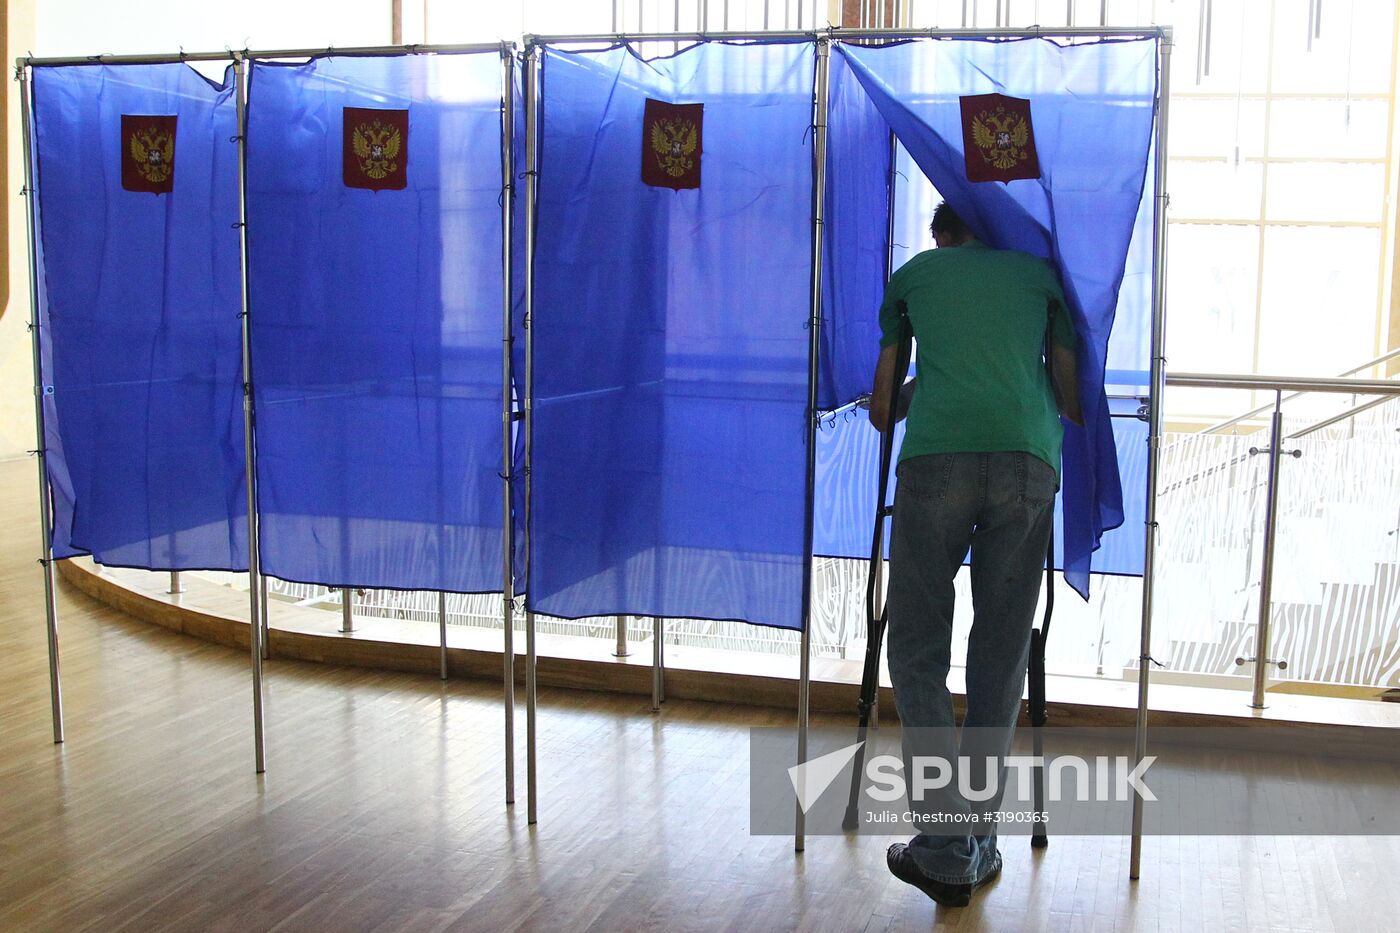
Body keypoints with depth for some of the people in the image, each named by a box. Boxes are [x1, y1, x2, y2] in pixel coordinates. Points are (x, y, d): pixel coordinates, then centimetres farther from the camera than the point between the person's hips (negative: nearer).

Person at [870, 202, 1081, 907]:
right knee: (1000, 655, 9)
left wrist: (887, 422, 50)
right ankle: (979, 840, 14)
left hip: (935, 459, -1)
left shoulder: (913, 274, 24)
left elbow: (882, 407, 27)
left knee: (918, 649, 5)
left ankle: (944, 845, -2)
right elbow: (1072, 399, 29)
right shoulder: (1039, 272, 26)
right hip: (1027, 463, 2)